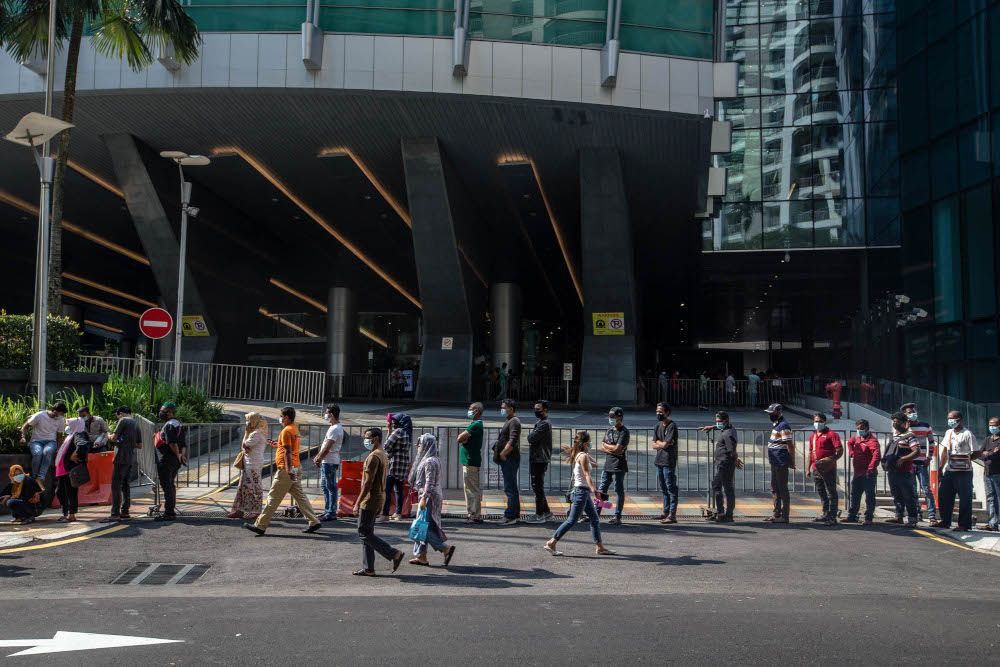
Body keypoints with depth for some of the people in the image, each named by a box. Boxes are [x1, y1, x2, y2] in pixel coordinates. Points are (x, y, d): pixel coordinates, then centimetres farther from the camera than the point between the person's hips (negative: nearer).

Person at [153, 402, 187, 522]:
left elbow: (172, 443, -26)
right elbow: (183, 443, 17)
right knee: (171, 485, 17)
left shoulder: (168, 425, -15)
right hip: (175, 462, 10)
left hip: (166, 460, -10)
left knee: (167, 486, -7)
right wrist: (182, 454, 4)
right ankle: (172, 511, 24)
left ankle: (168, 513, -7)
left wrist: (178, 455, -20)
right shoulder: (177, 424, 18)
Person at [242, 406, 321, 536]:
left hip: (286, 471, -9)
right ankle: (314, 522, 8)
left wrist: (289, 470, -26)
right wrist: (278, 445, 26)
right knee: (300, 496, 11)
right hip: (296, 469, 9)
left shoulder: (286, 431, -14)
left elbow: (288, 452, -22)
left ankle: (260, 526, 1)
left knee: (273, 498, -4)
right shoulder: (295, 429, 16)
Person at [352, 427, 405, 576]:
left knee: (364, 533, -5)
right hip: (379, 498, 10)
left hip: (370, 500, -10)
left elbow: (368, 482, -22)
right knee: (367, 533, 12)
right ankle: (368, 569, 13)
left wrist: (357, 503, -20)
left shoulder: (374, 457, -17)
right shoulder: (383, 455, 14)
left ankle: (394, 554, -5)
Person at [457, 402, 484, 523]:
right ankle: (474, 515, 19)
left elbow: (460, 438, -19)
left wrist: (463, 438, 2)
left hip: (471, 462, -10)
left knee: (472, 490, -7)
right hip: (470, 461, 10)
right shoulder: (477, 424, 18)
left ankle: (475, 516, -5)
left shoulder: (476, 425, -15)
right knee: (473, 489, 14)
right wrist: (464, 438, -7)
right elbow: (461, 438, 14)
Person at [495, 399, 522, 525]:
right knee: (511, 488, 14)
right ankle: (515, 514, 20)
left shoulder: (514, 422, -13)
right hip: (507, 460, 11)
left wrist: (502, 454, -17)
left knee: (510, 488, -10)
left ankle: (510, 516, -10)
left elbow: (512, 441, -22)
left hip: (510, 459, -11)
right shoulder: (508, 421, 20)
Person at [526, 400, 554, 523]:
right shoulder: (540, 423, 18)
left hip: (539, 460, -10)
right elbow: (531, 439, 19)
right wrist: (532, 437, -1)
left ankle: (539, 515, -3)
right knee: (537, 487, 15)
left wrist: (530, 435, -2)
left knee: (538, 487, -7)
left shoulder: (544, 424, -16)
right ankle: (546, 512, 22)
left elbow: (531, 438, -21)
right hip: (536, 459, 10)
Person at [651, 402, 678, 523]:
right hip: (659, 461, 8)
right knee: (663, 489, 16)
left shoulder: (672, 426, -11)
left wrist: (659, 442, 2)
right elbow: (654, 446, 9)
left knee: (671, 489, -7)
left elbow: (665, 445, -17)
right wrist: (663, 444, -7)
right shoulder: (658, 427, 15)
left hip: (669, 462, -8)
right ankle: (666, 512, 25)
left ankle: (672, 515, -8)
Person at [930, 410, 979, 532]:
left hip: (964, 472, -7)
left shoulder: (967, 434, -8)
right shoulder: (948, 432, 14)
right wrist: (940, 468, 15)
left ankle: (964, 524, 4)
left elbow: (977, 453, -8)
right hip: (949, 471, 7)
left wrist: (965, 458, -20)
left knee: (965, 498, -2)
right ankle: (945, 521, 20)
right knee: (944, 495, 8)